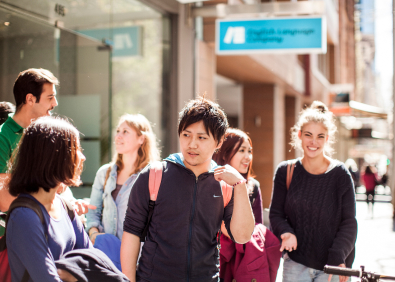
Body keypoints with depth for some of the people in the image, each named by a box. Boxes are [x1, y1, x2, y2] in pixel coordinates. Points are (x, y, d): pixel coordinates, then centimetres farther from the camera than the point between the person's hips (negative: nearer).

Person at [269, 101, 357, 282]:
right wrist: (286, 232, -16)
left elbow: (349, 222, -5)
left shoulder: (340, 174, -5)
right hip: (295, 263, 2)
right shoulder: (285, 171, 1)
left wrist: (338, 257, -17)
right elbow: (276, 213, 4)